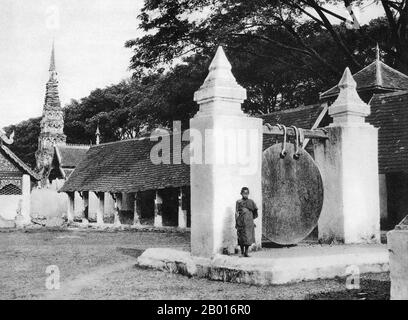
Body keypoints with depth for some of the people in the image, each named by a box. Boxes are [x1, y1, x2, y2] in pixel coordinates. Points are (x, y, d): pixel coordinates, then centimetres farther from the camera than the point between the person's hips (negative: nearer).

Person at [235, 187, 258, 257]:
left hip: (249, 223, 1)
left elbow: (255, 211, 17)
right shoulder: (238, 202, 2)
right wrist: (236, 223, -3)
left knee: (248, 238, -5)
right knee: (241, 238, 1)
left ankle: (246, 253, 0)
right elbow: (236, 213, 2)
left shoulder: (251, 202, 7)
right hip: (241, 222, -1)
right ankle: (242, 252, 13)